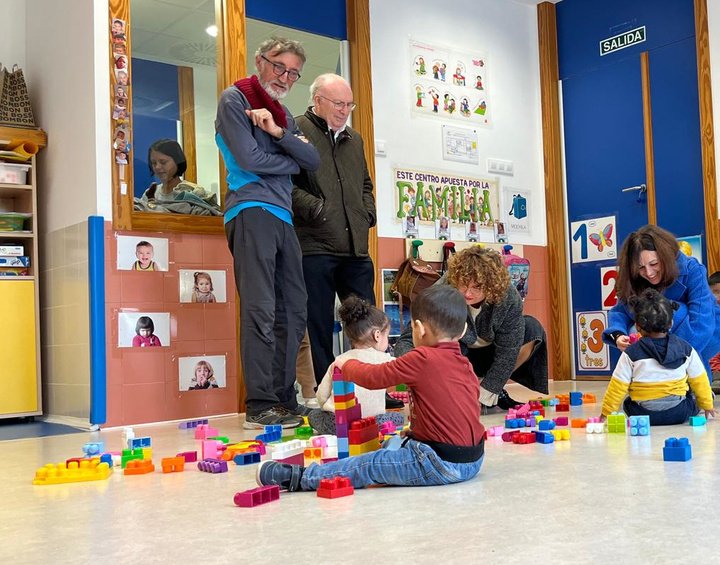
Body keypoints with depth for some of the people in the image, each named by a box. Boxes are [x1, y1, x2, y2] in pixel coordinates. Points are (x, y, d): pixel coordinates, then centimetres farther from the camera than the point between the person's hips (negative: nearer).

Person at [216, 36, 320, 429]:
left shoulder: (284, 115, 24)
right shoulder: (235, 99, 3)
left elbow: (313, 160, 10)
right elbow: (249, 159, -9)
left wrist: (279, 133, -6)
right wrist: (293, 162, 6)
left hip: (282, 217, 8)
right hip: (251, 211, -8)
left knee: (293, 312, 6)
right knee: (260, 311, -13)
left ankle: (284, 400, 13)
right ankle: (259, 407, -10)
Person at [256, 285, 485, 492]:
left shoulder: (423, 359, -15)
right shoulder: (464, 364, 9)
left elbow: (373, 377, -9)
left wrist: (346, 364, 11)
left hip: (442, 463, -8)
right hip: (472, 460, 8)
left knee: (370, 466, -2)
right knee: (393, 445, 25)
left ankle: (300, 477, 2)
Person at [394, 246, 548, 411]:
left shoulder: (509, 299, -27)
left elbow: (507, 353, -24)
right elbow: (406, 341, -33)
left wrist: (481, 396, -26)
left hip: (491, 356, 3)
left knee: (532, 329, -20)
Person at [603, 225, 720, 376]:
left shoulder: (691, 270, -27)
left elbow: (702, 323, -35)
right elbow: (620, 310, -15)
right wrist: (618, 335, -37)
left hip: (707, 336, -6)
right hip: (675, 337, 6)